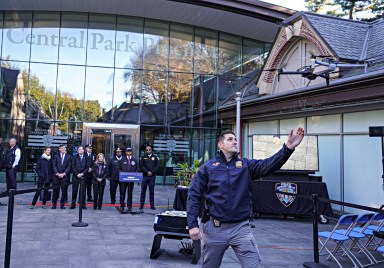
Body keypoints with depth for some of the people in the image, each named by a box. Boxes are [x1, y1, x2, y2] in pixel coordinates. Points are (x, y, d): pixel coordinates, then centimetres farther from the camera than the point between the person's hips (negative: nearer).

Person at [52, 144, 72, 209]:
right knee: (55, 191, 2)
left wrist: (64, 174, -9)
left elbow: (69, 166, 1)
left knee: (64, 191, 0)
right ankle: (54, 204, 13)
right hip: (56, 176, 1)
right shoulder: (56, 156, 9)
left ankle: (62, 204, 8)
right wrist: (57, 173, -9)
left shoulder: (68, 156, 7)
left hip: (65, 176, 0)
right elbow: (54, 166, 4)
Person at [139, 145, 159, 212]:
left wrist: (152, 172, -9)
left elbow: (158, 165, 2)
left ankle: (152, 205, 9)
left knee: (152, 191, 4)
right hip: (144, 176, 0)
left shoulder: (155, 157, 8)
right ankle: (141, 205, 9)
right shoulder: (143, 157, 8)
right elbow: (141, 166, 0)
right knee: (143, 191, 3)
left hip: (152, 176, 0)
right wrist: (147, 172, -12)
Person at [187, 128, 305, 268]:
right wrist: (192, 225, -10)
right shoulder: (208, 167, 1)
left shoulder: (246, 165, 5)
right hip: (213, 228, -1)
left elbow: (268, 165, -13)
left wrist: (288, 147, -29)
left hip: (241, 228, 1)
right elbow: (194, 196, -2)